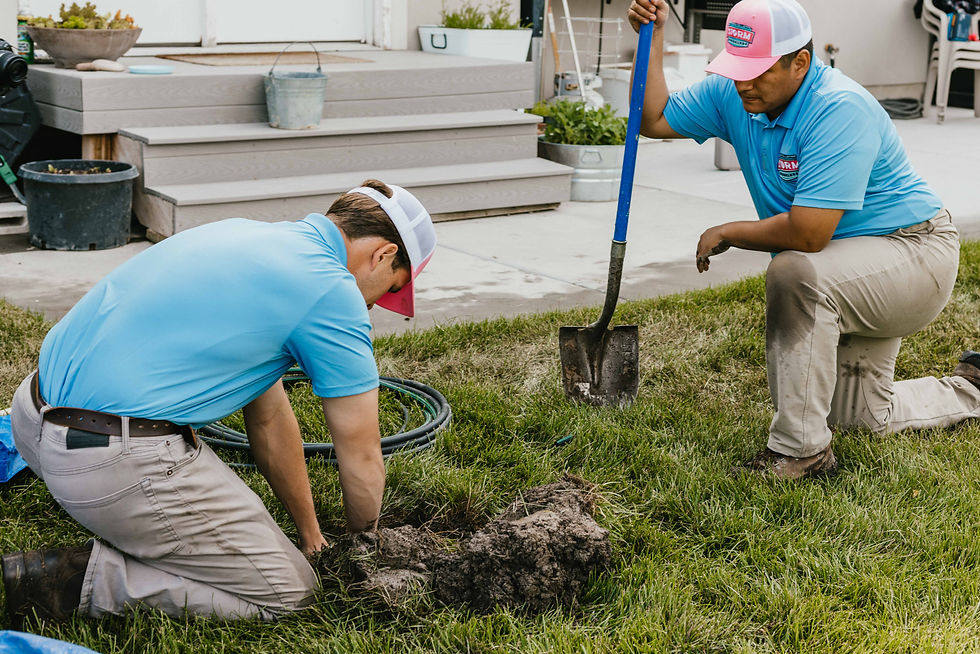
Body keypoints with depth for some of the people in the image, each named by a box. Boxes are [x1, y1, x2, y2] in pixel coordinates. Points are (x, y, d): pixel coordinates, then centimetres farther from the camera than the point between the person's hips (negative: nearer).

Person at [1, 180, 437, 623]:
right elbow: (361, 457, 2)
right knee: (287, 592, 5)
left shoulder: (246, 236, 19)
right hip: (118, 465, -10)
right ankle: (85, 579, -3)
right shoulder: (332, 290, -6)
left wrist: (309, 533, 32)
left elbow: (267, 416, 25)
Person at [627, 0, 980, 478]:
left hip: (916, 254, -9)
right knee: (862, 417, 17)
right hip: (854, 275, 9)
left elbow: (807, 233, -37)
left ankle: (800, 449, -26)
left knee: (794, 272, -37)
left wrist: (726, 233, -21)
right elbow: (654, 120, 3)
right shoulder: (732, 94, -7)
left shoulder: (841, 110, -31)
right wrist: (653, 39, -10)